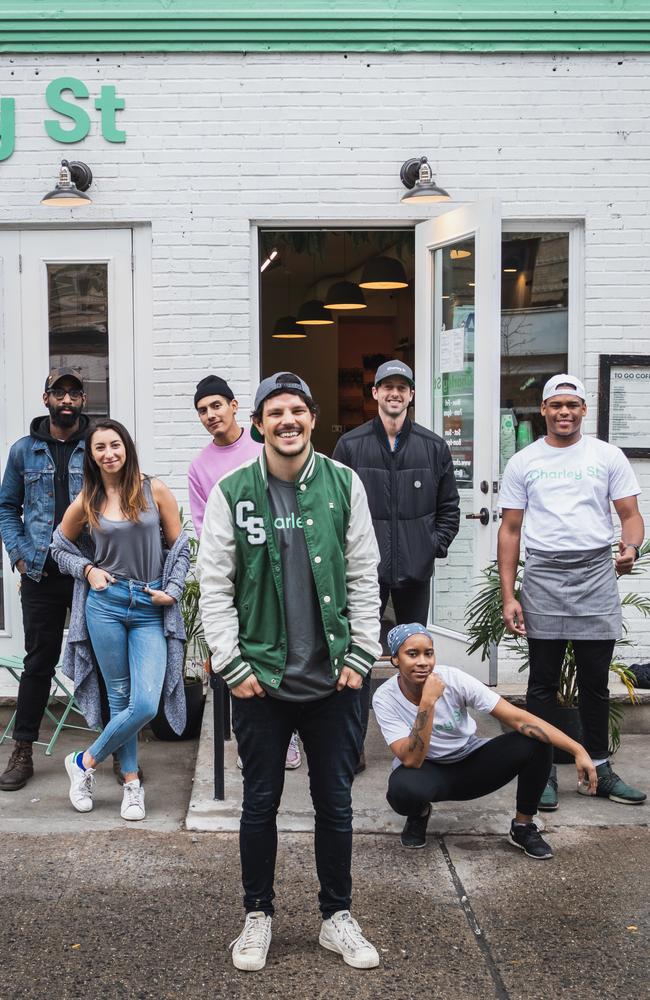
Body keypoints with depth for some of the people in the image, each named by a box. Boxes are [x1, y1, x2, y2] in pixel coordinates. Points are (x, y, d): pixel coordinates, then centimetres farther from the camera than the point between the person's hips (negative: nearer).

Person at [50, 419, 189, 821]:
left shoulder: (155, 490, 0)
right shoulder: (87, 502, 3)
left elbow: (180, 546, 6)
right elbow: (60, 547, 17)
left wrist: (172, 590, -4)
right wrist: (88, 570, 0)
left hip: (151, 609, 0)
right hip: (106, 603, 1)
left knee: (145, 705, -10)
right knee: (120, 697, 5)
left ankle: (86, 761, 11)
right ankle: (132, 782, 23)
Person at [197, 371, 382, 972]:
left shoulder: (344, 484, 0)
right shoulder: (232, 492, -4)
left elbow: (364, 576, 1)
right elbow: (215, 584, -4)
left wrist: (360, 654, -4)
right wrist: (231, 663, -8)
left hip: (333, 676, 1)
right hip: (260, 676, -1)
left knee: (335, 802, 11)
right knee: (260, 802, 11)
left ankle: (337, 916, 28)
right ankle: (258, 915, 29)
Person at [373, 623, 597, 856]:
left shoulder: (454, 679, -22)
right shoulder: (385, 698, -22)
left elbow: (517, 717, -24)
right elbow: (412, 760, -31)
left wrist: (577, 749, -31)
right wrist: (427, 702, -40)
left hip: (471, 764, 2)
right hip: (426, 771, -1)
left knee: (537, 743, -23)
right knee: (404, 788, -39)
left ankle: (522, 826, -1)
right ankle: (419, 815, 0)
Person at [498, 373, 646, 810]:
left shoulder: (607, 456, 5)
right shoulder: (523, 463, 5)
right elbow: (510, 531, 5)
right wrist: (508, 597, -1)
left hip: (596, 576, 1)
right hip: (543, 577, 0)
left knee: (595, 682, 10)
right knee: (543, 681, 6)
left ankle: (599, 769, 23)